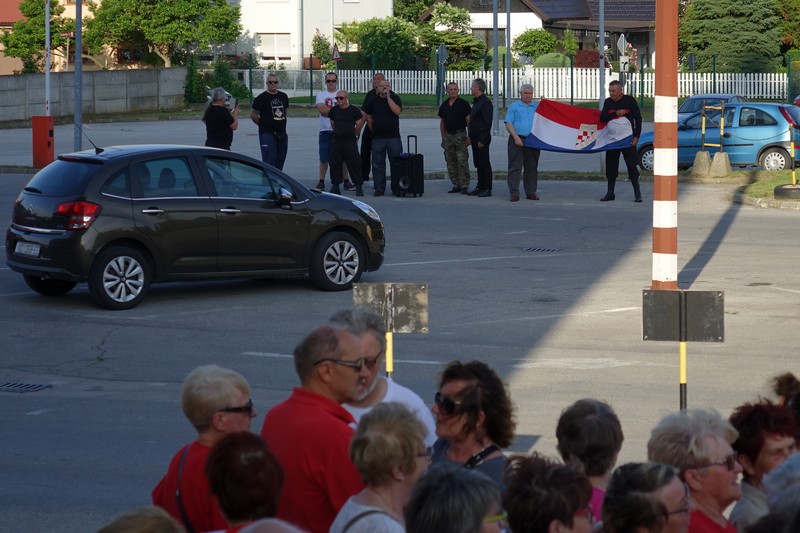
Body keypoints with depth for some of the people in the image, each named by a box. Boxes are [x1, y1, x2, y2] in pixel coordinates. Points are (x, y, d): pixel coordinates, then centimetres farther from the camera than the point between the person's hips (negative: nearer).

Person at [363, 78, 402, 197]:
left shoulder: (395, 98, 2)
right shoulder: (373, 101, 7)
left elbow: (397, 111, -16)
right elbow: (369, 118, 16)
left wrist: (388, 97, -14)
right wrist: (373, 130, 12)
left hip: (393, 137, -1)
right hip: (378, 138, 1)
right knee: (378, 164, 2)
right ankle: (379, 188, 8)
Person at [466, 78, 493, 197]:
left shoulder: (485, 103, -16)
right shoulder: (476, 102, 16)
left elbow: (487, 123, -20)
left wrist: (482, 140, -22)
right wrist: (470, 137, 17)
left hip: (482, 138, -10)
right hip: (475, 138, 10)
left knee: (484, 164, -5)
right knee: (478, 164, 13)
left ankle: (487, 189, -1)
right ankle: (480, 187, 18)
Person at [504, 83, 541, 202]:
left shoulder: (537, 107, 15)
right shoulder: (513, 107, 7)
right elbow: (508, 123, 0)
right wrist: (516, 137, -12)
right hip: (517, 140, -3)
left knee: (532, 168, 7)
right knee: (515, 167, -6)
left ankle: (531, 192, 14)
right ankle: (514, 193, -7)